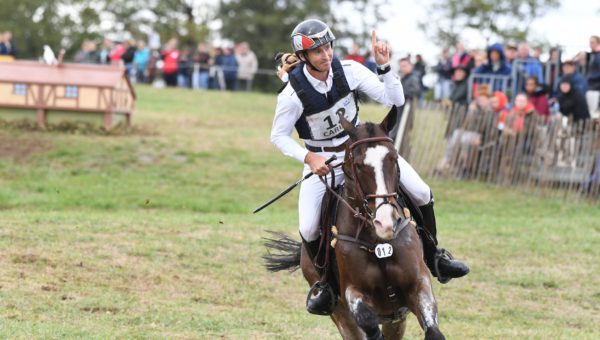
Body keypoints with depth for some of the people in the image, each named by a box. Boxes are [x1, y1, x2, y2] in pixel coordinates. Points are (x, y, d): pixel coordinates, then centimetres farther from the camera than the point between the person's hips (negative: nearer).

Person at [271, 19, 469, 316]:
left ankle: (433, 256, 16)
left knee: (421, 193, -8)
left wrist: (384, 67, -27)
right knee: (308, 229, -20)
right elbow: (278, 136, -11)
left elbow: (394, 100, -12)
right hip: (321, 159, -3)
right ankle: (324, 280, 11)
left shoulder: (349, 70, -16)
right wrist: (309, 158, -26)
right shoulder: (292, 95, -24)